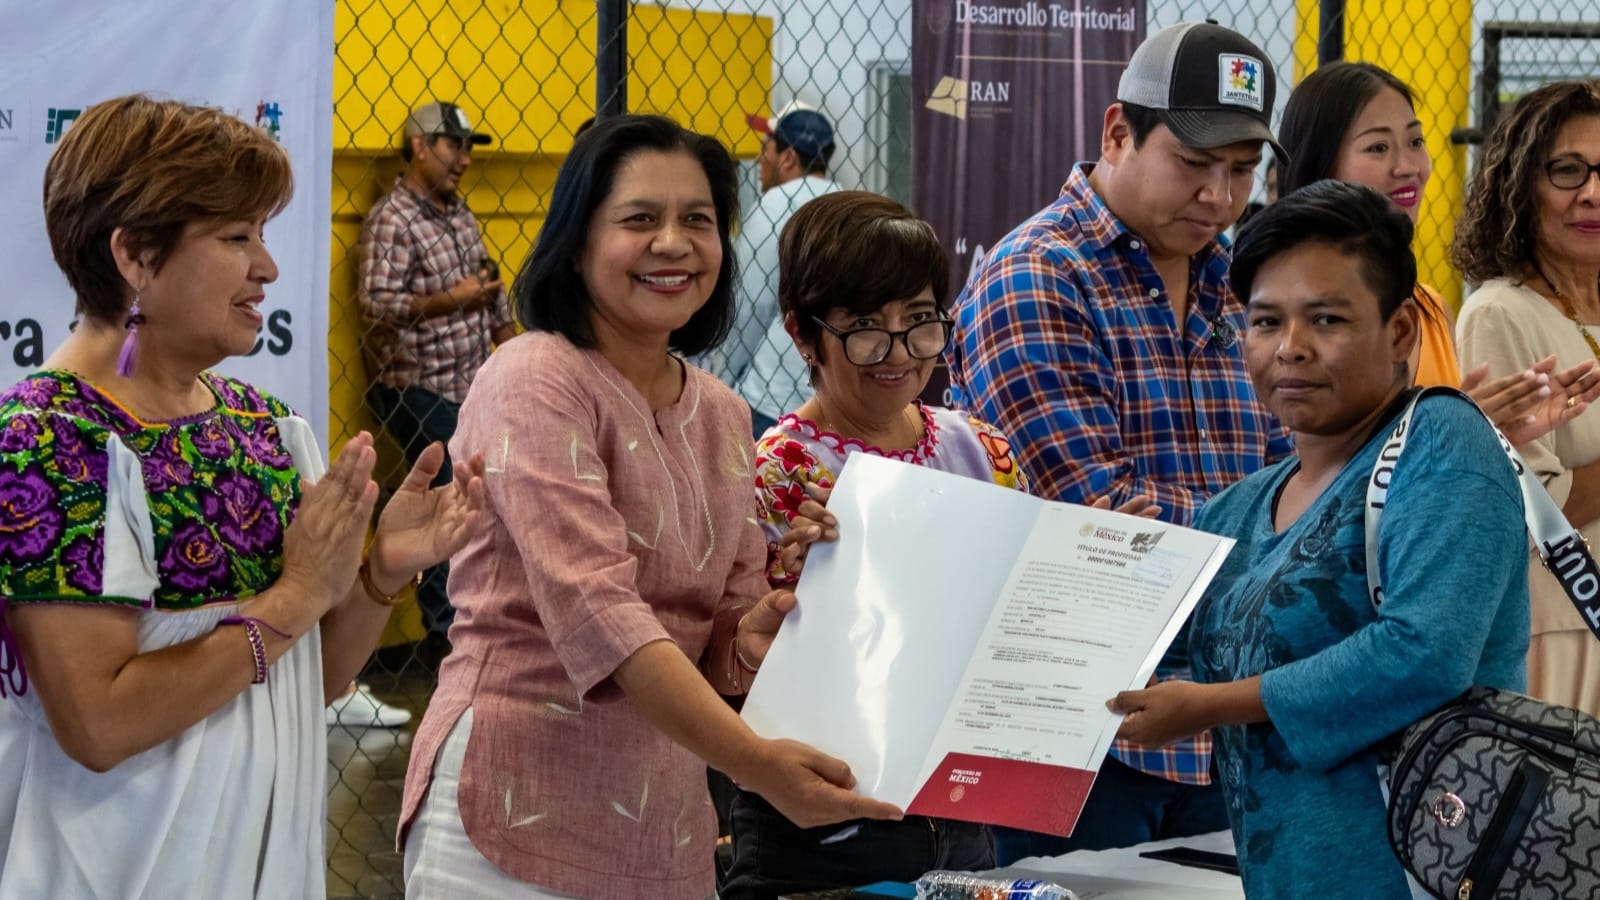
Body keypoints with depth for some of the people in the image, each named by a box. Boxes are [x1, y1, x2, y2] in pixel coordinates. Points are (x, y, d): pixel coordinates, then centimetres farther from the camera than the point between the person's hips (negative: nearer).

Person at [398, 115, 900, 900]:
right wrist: (751, 760, -34)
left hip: (667, 824, 7)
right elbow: (594, 604, -23)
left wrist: (753, 640, -10)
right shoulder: (533, 383, -11)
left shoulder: (720, 415, 11)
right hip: (519, 814, -7)